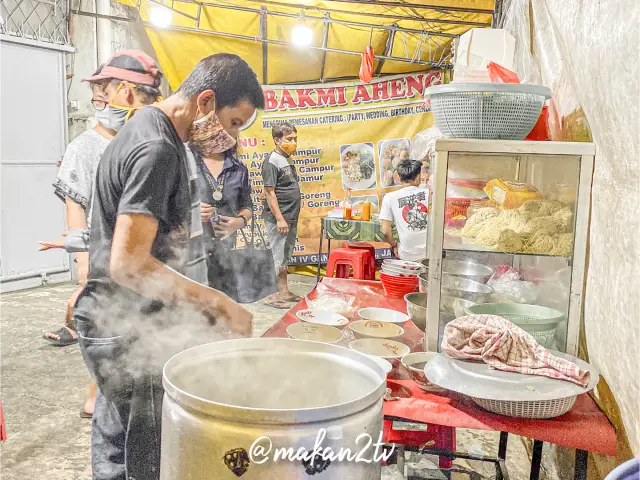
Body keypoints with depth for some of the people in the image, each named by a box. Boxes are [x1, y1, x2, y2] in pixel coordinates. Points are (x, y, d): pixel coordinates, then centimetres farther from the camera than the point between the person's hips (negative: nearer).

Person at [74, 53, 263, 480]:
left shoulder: (153, 133, 11)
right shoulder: (156, 150, -21)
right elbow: (128, 265, -27)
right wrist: (220, 305, -22)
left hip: (121, 328, 10)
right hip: (132, 336, -10)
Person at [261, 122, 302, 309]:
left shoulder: (287, 159, 12)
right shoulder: (272, 161, -14)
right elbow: (269, 192, -18)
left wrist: (291, 218, 15)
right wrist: (279, 218, -20)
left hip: (290, 217, 9)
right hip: (278, 218, -9)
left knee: (284, 257, 16)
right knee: (275, 256, -2)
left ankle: (284, 291, 26)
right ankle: (272, 296, 6)